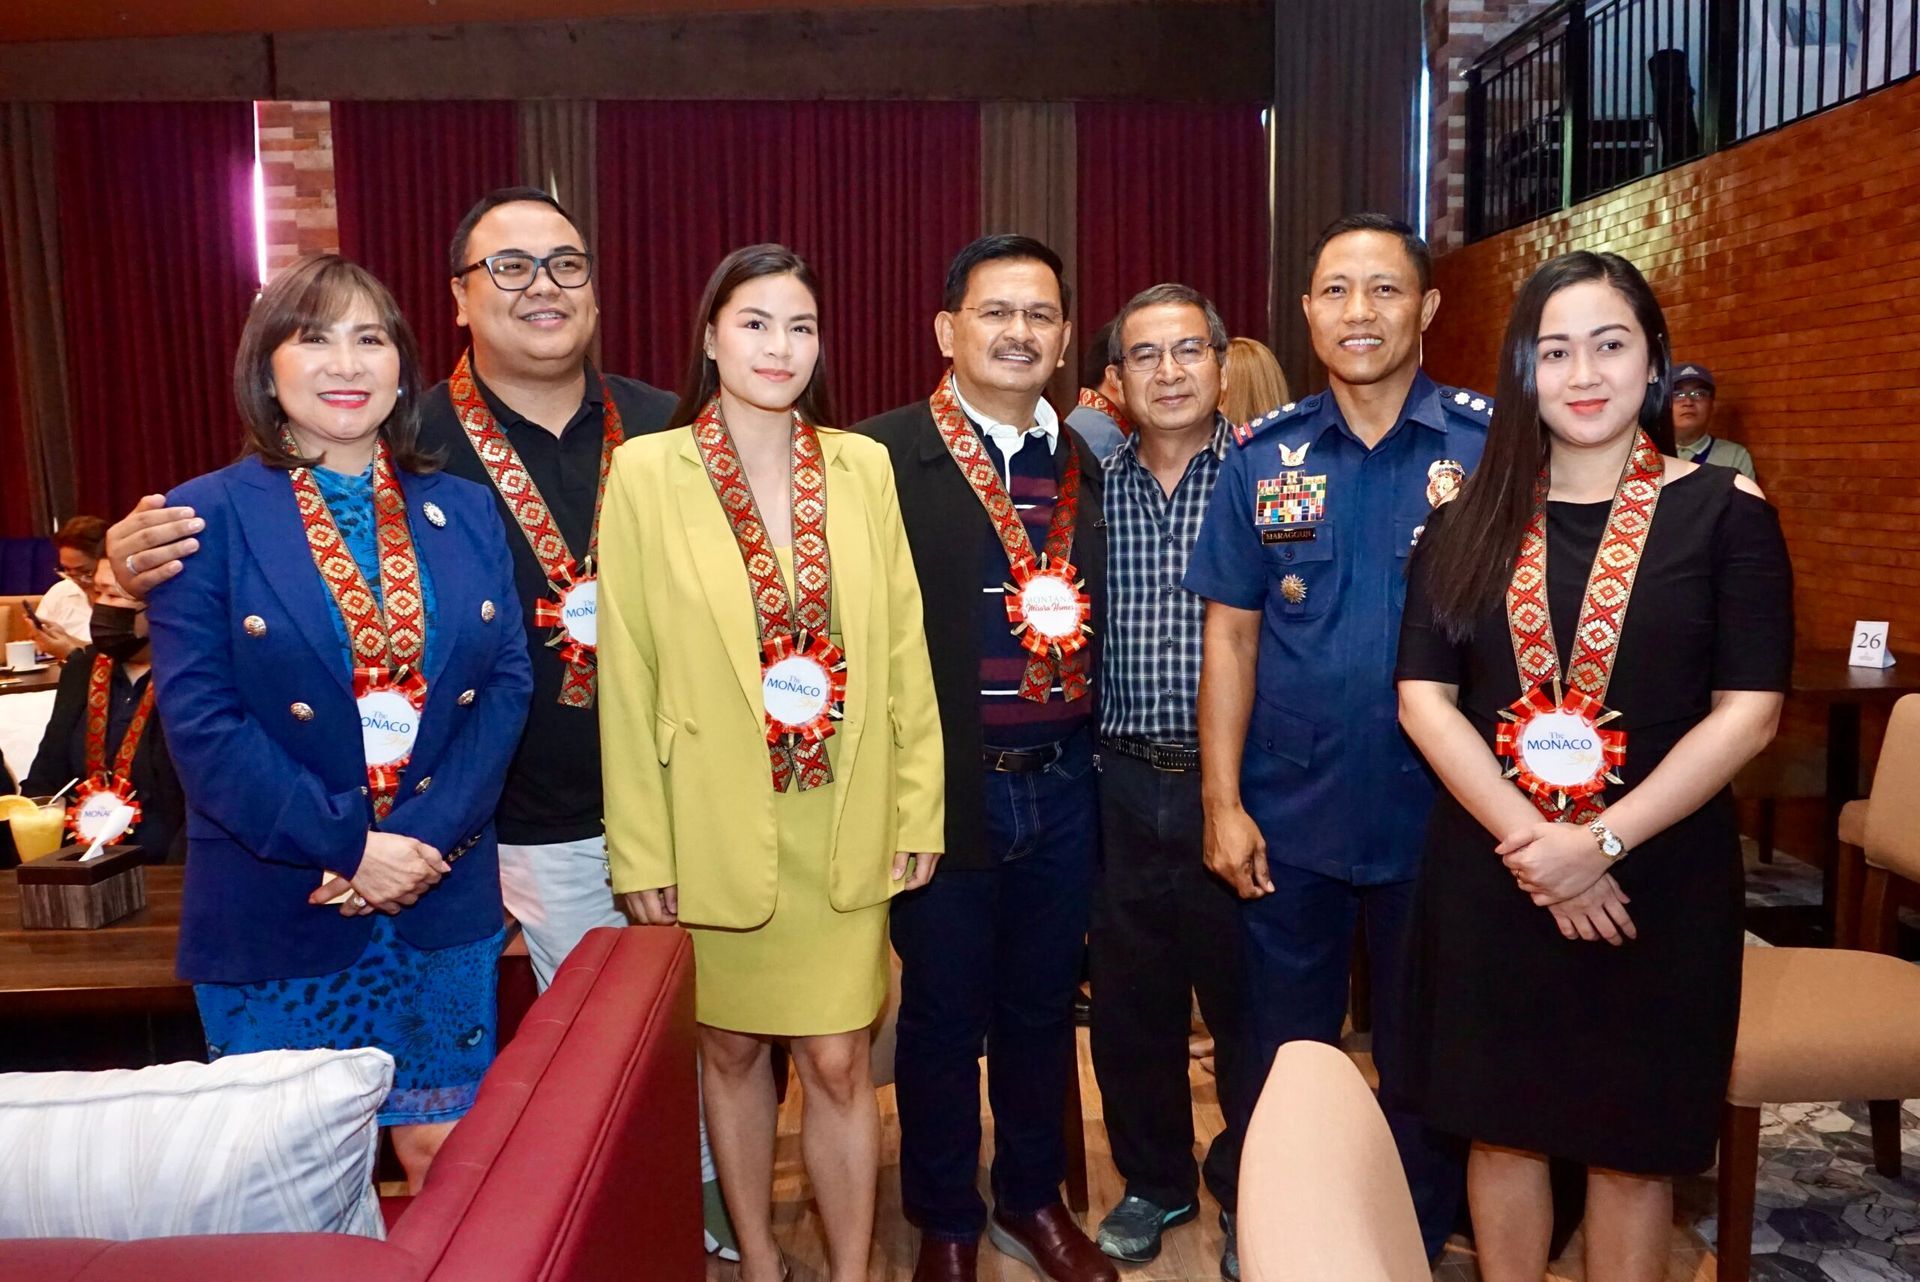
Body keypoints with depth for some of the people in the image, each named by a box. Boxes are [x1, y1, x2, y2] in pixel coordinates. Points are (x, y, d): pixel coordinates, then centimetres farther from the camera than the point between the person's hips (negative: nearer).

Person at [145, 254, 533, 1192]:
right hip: (275, 911, -2)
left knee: (448, 1159, 11)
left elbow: (506, 684, 0)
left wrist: (426, 836, -11)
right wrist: (346, 849, -15)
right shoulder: (210, 516, -3)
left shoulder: (464, 512, 7)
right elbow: (200, 720, -10)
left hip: (445, 896, 2)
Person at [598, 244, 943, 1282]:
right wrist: (641, 848, -6)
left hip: (844, 826, 1)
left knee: (838, 1061, 7)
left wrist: (918, 805, 1)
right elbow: (627, 675, -6)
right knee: (729, 1049, 16)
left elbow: (902, 648, 3)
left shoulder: (863, 466, 1)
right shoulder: (646, 471, -6)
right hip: (716, 829, -1)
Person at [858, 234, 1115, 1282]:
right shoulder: (883, 456, -9)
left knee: (1042, 1006, 19)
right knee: (942, 1016, 13)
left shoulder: (1085, 465, 8)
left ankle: (1033, 1198, 41)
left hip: (1060, 788, 5)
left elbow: (1107, 621, 13)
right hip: (944, 790, -4)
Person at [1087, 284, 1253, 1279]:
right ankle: (1153, 1180, 36)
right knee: (1128, 1000, 14)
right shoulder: (1091, 488, 5)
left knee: (1246, 1002, 10)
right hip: (1124, 784, 3)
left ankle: (1248, 1196, 33)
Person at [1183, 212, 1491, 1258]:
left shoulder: (1489, 447, -5)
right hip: (1286, 816, 1)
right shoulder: (1264, 455, 0)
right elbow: (1231, 636, 1)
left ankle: (1422, 1240, 39)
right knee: (1284, 1050, 17)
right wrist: (1222, 802, -4)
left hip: (1438, 812, -1)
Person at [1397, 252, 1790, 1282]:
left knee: (1630, 1145, 11)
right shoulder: (1468, 522, 4)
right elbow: (1423, 697, -3)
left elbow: (1747, 713, -8)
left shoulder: (1725, 513, -2)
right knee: (1501, 1125, 13)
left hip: (1656, 878, -1)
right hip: (1485, 872, 2)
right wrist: (1526, 838, -15)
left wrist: (1600, 843, -17)